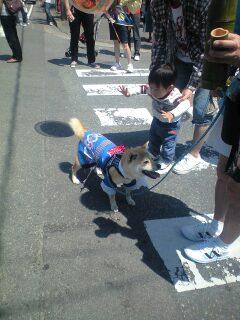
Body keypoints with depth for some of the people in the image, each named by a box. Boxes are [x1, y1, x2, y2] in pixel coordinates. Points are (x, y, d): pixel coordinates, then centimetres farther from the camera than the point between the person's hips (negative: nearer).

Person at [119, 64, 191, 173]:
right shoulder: (153, 90, -22)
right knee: (153, 140, 24)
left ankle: (166, 163, 30)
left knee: (168, 144, 6)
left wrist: (172, 114, -68)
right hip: (156, 120, 7)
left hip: (171, 125, -6)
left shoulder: (175, 96, -39)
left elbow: (185, 103, -53)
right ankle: (153, 156, 49)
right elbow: (142, 88, -8)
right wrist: (129, 92, -20)